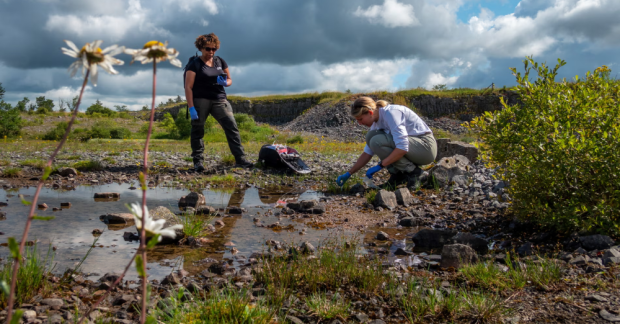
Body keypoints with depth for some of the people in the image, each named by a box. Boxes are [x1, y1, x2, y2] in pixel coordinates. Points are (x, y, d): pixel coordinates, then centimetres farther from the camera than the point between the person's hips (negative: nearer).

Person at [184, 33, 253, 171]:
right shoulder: (195, 65, -1)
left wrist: (225, 82, -6)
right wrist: (191, 108, -16)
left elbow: (230, 80, 20)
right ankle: (197, 161, 13)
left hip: (219, 100, 4)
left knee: (232, 127, -6)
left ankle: (240, 159, -5)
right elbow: (188, 87, -7)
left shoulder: (220, 61, 13)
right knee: (197, 130, 1)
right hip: (200, 101, -3)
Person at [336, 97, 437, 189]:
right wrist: (348, 174, 6)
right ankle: (397, 175, 1)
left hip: (426, 146, -9)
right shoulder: (376, 123, 6)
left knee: (377, 141, -24)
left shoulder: (390, 113, -21)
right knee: (371, 136, -3)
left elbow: (402, 148, -30)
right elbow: (367, 153, 11)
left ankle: (412, 172, -9)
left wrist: (380, 165, -25)